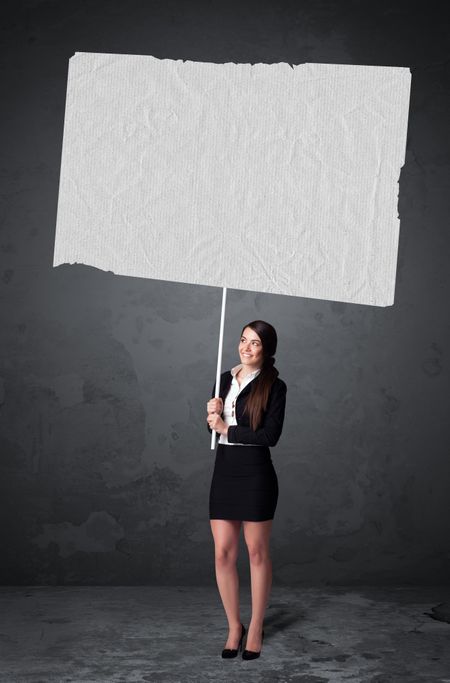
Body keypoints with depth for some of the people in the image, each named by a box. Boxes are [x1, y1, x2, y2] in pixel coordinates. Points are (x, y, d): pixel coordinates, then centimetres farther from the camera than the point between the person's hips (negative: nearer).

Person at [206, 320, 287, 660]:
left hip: (256, 474, -5)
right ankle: (234, 626, 20)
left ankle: (255, 628, 19)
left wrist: (226, 428, -11)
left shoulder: (274, 386, -6)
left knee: (257, 553, 6)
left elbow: (270, 435, -15)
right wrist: (213, 414, -7)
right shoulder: (225, 379, 10)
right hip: (224, 471, 5)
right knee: (223, 553, 5)